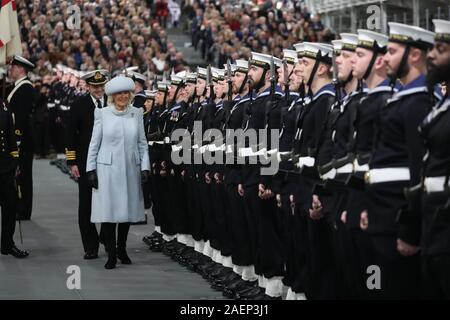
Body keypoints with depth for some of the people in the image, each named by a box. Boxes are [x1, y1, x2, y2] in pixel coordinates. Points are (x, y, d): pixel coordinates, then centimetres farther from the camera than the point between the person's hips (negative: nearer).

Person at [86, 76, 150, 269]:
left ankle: (122, 249, 25)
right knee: (108, 211, -4)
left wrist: (145, 167, 0)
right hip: (107, 169, -2)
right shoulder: (102, 114, 0)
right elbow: (94, 144, 2)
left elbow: (142, 144, 8)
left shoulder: (137, 114, 6)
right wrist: (91, 170, -2)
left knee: (127, 211, 8)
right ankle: (111, 255, 2)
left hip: (130, 170, 2)